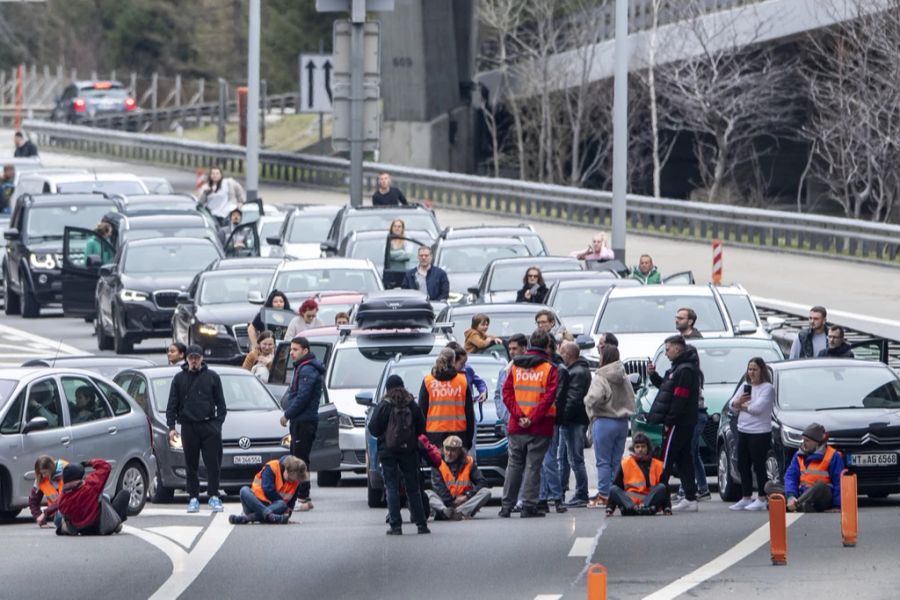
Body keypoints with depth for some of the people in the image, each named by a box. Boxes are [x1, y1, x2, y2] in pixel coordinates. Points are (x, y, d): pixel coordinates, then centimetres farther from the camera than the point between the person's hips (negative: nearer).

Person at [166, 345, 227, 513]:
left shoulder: (212, 377, 6)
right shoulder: (180, 378, 8)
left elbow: (221, 403, 8)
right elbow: (172, 405, 9)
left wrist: (219, 422, -4)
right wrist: (171, 426, -1)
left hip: (209, 426, -1)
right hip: (188, 427, 1)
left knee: (213, 464, -4)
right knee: (191, 465, 3)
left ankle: (213, 496, 2)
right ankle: (193, 498, 8)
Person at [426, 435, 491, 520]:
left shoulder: (468, 462, 6)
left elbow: (482, 482, 0)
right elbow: (438, 487, -10)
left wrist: (467, 496, -14)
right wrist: (452, 500, -19)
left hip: (465, 502, 1)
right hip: (445, 503, -1)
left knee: (486, 492, -22)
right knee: (428, 494, -27)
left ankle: (459, 512, -45)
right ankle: (445, 512, -57)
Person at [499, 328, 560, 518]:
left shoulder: (515, 366, 7)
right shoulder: (549, 369, -6)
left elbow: (507, 393, 0)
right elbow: (549, 397, -14)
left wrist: (519, 415, -5)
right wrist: (533, 418, -12)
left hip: (516, 426, 4)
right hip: (539, 428, -4)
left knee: (514, 465, 11)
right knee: (533, 466, 0)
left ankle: (506, 507, 11)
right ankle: (528, 506, -3)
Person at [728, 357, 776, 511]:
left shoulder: (767, 388, -6)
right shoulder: (745, 387, 16)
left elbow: (758, 408, -19)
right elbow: (731, 404, 11)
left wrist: (742, 406, -4)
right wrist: (737, 402, -12)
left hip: (760, 433, -7)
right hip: (743, 431, 7)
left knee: (759, 466, -5)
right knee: (743, 465, 10)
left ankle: (761, 499, 0)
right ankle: (746, 498, 18)